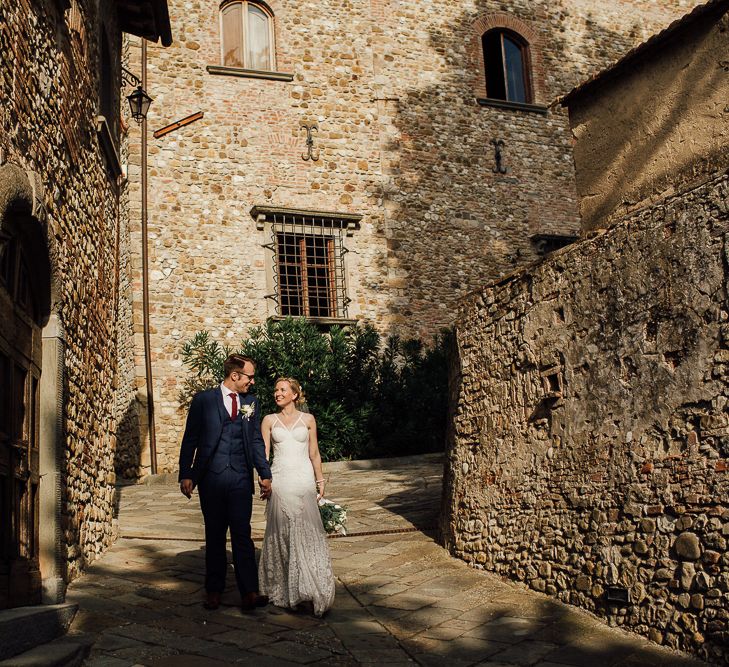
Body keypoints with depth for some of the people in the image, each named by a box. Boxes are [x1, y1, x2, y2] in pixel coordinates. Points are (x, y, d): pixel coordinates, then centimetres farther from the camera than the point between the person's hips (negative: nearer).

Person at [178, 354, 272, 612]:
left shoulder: (251, 403, 8)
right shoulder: (204, 400, -1)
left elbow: (256, 441, 12)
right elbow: (190, 440, 0)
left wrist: (265, 474, 7)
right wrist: (185, 475, -5)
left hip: (241, 478, 1)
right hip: (211, 478, -1)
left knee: (242, 534, -3)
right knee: (215, 536, 9)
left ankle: (249, 592, -4)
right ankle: (214, 590, 19)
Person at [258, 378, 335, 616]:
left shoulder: (307, 419, 7)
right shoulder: (269, 420, 6)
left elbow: (314, 454, 11)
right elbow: (263, 452, 4)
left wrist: (320, 481, 8)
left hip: (304, 479, 0)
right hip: (280, 480, 0)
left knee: (307, 532, -3)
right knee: (282, 533, 2)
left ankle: (309, 590, 5)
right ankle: (286, 589, 14)